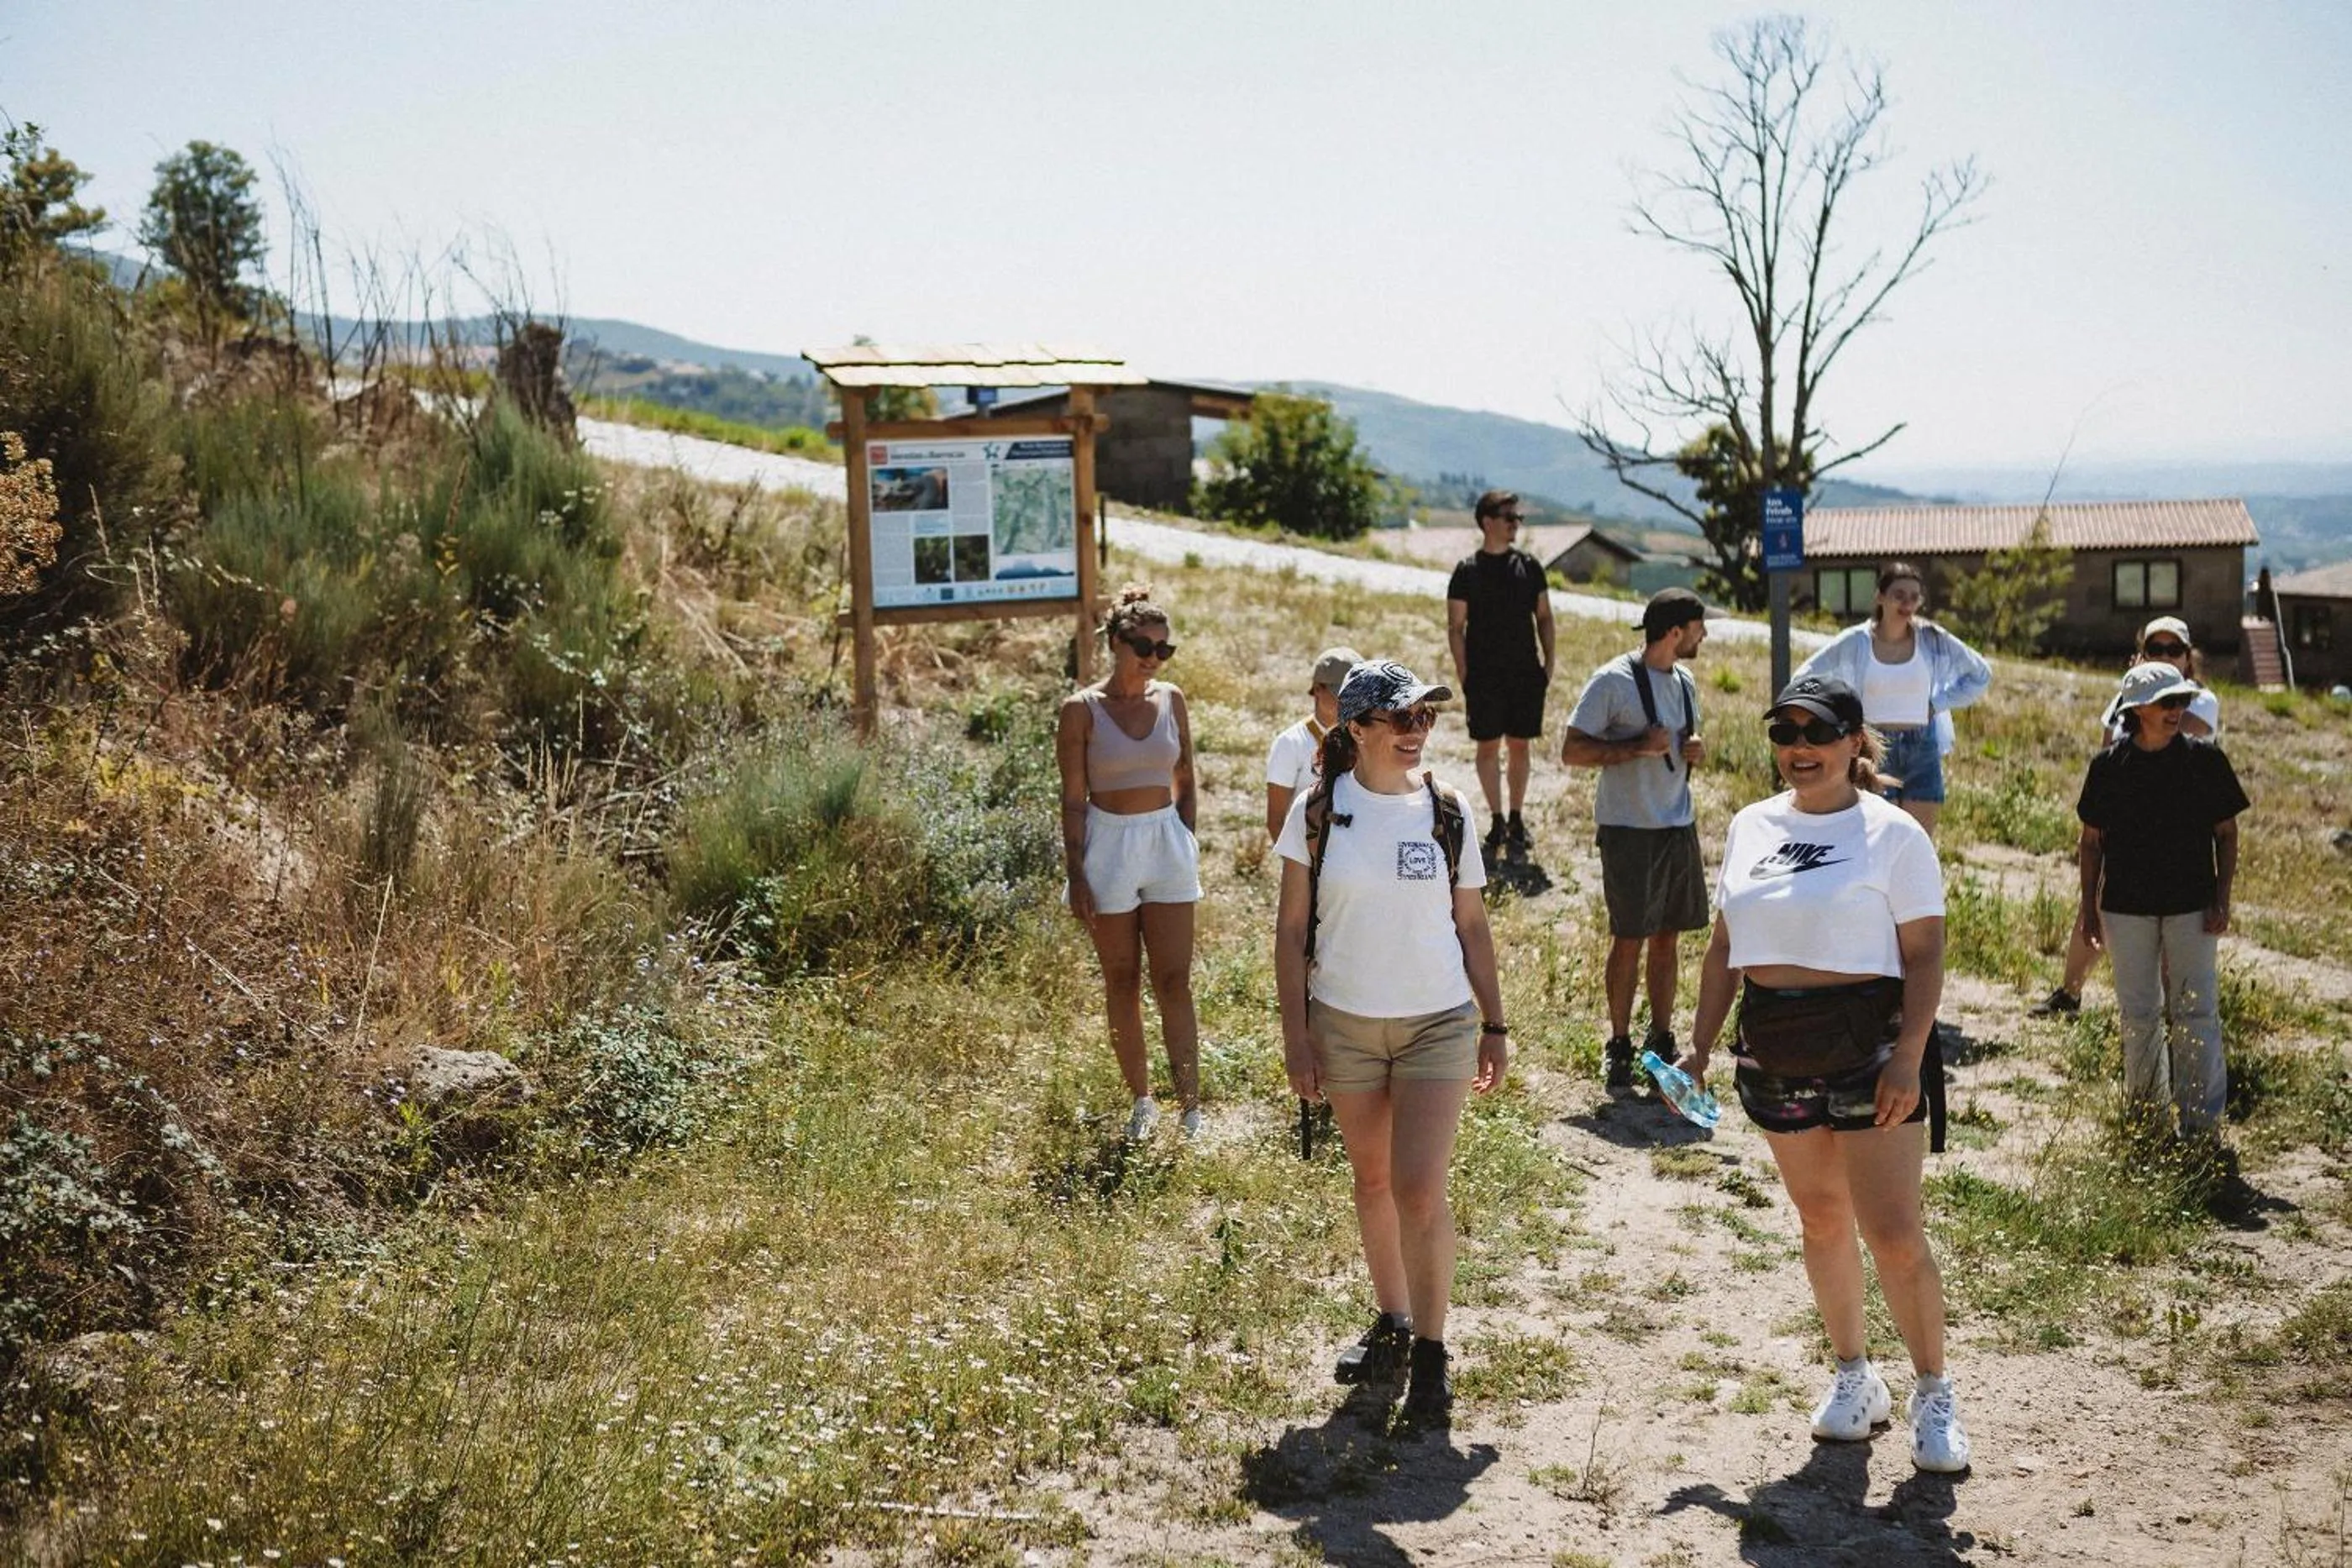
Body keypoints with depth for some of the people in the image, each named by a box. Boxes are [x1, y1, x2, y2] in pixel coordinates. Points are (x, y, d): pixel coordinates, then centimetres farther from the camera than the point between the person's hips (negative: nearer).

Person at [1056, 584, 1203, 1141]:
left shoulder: (1171, 700, 3)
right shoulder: (1082, 709, -7)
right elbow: (1074, 799, -6)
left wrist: (1188, 846, 9)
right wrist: (1076, 878, -8)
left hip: (1166, 843, 2)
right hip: (1107, 845, -2)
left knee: (1174, 982, -1)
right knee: (1122, 981, 8)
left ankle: (1191, 1108, -1)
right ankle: (1142, 1100, 21)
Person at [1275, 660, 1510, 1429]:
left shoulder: (1448, 811, -1)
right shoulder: (1317, 812, -4)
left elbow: (1471, 926, 7)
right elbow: (1291, 931, -1)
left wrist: (1495, 1025, 7)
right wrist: (1296, 1035, -5)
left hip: (1439, 1021, -1)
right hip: (1345, 1022, 1)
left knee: (1419, 1189, -9)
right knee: (1372, 1183, 14)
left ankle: (1430, 1351, 6)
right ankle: (1392, 1322, 33)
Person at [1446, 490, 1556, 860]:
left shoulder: (1529, 566, 7)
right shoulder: (1467, 570, -1)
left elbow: (1544, 617, 12)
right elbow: (1455, 626, -1)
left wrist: (1548, 660, 4)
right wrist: (1462, 672, -8)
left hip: (1526, 673, 2)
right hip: (1484, 675, -2)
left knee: (1519, 746, 7)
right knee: (1488, 747, 3)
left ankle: (1516, 821, 17)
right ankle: (1497, 822, 13)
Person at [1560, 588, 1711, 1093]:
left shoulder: (1685, 682, 11)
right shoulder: (1614, 681, -12)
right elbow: (1571, 751, -13)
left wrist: (1695, 749, 2)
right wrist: (1638, 747, -21)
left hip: (1679, 826, 7)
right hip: (1629, 829, -7)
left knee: (1667, 938, 10)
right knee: (1629, 939, -2)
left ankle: (1661, 1041, 19)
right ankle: (1619, 1047, 9)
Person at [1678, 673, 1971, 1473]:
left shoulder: (1891, 832, -6)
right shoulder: (1752, 827, 10)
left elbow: (1924, 953, -8)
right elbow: (1725, 943, 15)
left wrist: (1909, 1056, -18)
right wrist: (1700, 1046, 11)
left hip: (1868, 1042, -5)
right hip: (1775, 1048, 5)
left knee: (1895, 1235, -5)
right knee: (1821, 1222, 14)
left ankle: (1934, 1393, 13)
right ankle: (1853, 1375, 30)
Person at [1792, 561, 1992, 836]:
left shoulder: (1933, 639, 0)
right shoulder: (1855, 642, -4)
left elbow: (1981, 674, 12)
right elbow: (1805, 679, 3)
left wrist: (1939, 703, 3)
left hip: (1921, 748, 2)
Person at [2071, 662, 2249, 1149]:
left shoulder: (2205, 761, -2)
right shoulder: (2108, 767, -2)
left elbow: (2226, 834, 3)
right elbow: (2091, 841, 5)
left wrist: (2221, 899, -4)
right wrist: (2089, 906, 5)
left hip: (2191, 906, -1)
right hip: (2126, 907, 1)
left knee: (2196, 1013, -1)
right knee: (2138, 1015, 11)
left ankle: (2202, 1122, 5)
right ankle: (2145, 1108, 26)